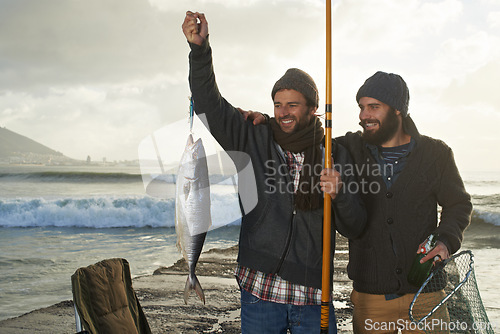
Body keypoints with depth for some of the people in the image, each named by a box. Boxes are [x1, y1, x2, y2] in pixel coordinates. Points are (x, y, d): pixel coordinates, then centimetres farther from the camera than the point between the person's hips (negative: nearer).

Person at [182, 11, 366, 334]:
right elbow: (211, 106, -5)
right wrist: (200, 47, -16)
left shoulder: (336, 155, 3)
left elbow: (354, 228, 3)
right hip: (260, 292, 0)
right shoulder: (254, 141, 2)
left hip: (313, 296, 1)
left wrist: (340, 193, -18)